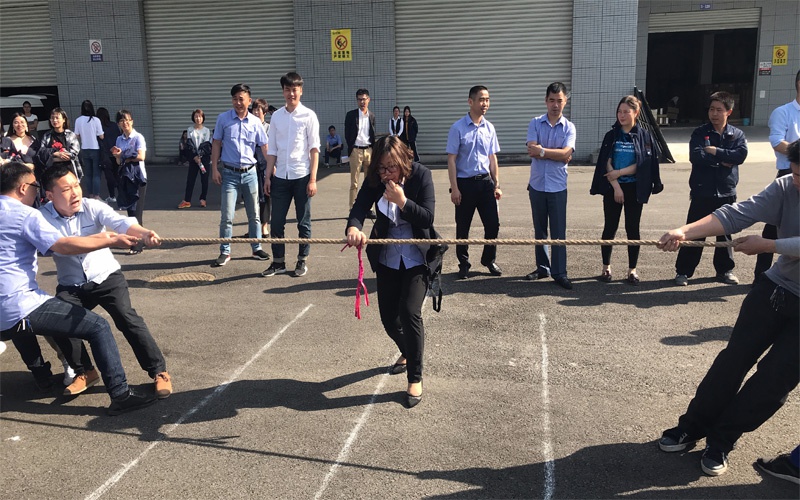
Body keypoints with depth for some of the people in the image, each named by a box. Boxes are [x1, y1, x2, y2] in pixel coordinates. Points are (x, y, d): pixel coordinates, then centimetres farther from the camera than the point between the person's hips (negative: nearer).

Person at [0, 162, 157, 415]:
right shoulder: (25, 214, -10)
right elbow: (62, 246, -23)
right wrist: (111, 241, -19)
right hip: (23, 307, -9)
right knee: (98, 326, -6)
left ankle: (41, 375, 53)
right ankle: (120, 394, -8)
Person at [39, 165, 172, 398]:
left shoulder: (93, 206, -12)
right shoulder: (43, 217, -9)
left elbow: (120, 222, -29)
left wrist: (144, 233, -50)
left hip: (107, 277, -2)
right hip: (71, 285, 2)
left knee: (127, 318, -18)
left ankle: (159, 371, -7)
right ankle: (85, 372, 10)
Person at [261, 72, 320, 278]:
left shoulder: (308, 115, -3)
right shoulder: (276, 116, 7)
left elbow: (314, 149, -5)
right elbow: (272, 150, 9)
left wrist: (313, 179, -10)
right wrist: (268, 176, 5)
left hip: (301, 176, -3)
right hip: (280, 177, 3)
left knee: (303, 222, 7)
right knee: (276, 222, 6)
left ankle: (302, 261, 20)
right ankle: (278, 262, 18)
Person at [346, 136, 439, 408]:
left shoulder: (420, 175, -15)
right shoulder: (374, 180, -8)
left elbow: (427, 218, -19)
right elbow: (359, 208, -21)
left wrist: (402, 201, -33)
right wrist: (353, 228, -43)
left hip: (417, 257, -4)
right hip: (387, 257, 4)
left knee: (409, 311, -16)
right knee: (388, 316, 11)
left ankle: (415, 379, -1)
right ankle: (407, 353, 44)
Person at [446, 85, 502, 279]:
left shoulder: (489, 128, 6)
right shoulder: (458, 128, -8)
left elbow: (492, 158, 12)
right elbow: (451, 159, -8)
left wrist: (496, 184, 9)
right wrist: (454, 188, -12)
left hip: (485, 182, 4)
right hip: (465, 183, -4)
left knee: (493, 224, 6)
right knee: (463, 227, 7)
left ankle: (489, 260, 27)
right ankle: (464, 264, 22)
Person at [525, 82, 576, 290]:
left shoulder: (569, 127, 2)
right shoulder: (535, 123, 3)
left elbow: (565, 153, -13)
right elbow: (532, 151, -11)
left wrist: (542, 151, -14)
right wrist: (557, 154, -12)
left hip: (557, 187, -1)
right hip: (537, 185, 2)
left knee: (558, 231, -1)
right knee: (539, 230, 11)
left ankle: (559, 272, 5)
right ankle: (542, 267, 23)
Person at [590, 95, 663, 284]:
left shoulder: (644, 136, 1)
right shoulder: (611, 136, 5)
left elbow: (642, 165, -6)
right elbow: (606, 164, -2)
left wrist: (619, 172, -14)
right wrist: (616, 186, -10)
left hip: (634, 189, -1)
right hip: (613, 188, 1)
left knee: (633, 228, 3)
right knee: (610, 227, 4)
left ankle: (632, 269, 10)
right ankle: (606, 267, 14)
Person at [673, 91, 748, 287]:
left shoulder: (737, 134, 5)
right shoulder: (700, 133, -1)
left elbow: (741, 154, -13)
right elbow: (695, 156, -17)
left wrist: (716, 152, -16)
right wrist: (723, 160, -13)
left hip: (726, 193, 2)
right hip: (702, 193, -2)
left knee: (725, 233, 13)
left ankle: (724, 269, 27)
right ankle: (683, 271, 7)